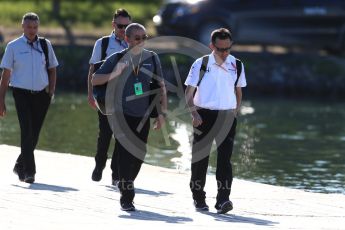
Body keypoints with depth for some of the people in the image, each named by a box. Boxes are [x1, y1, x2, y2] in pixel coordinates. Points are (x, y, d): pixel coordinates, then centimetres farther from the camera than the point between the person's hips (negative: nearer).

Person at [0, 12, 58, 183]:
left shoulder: (45, 45, 7)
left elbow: (52, 70, 16)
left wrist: (51, 91, 3)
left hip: (41, 95, 3)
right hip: (22, 94, -3)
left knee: (34, 134, 8)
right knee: (27, 132, -14)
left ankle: (20, 166, 28)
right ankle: (29, 171, -14)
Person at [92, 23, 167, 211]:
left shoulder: (151, 58, 6)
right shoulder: (117, 59, -2)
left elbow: (161, 86, 10)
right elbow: (95, 80, -1)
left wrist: (162, 113, 4)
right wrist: (114, 74, -18)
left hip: (143, 116, 3)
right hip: (123, 115, -3)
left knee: (139, 155, 9)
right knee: (126, 155, -9)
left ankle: (126, 186, 32)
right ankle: (126, 197, -5)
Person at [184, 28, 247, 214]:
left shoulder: (236, 65, 3)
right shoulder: (201, 64, -5)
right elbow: (189, 92, -2)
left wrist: (236, 111, 11)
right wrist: (194, 112, -15)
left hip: (227, 116, 1)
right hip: (204, 115, -1)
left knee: (225, 157, -10)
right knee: (200, 157, 5)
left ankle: (223, 200, -16)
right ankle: (198, 198, 18)